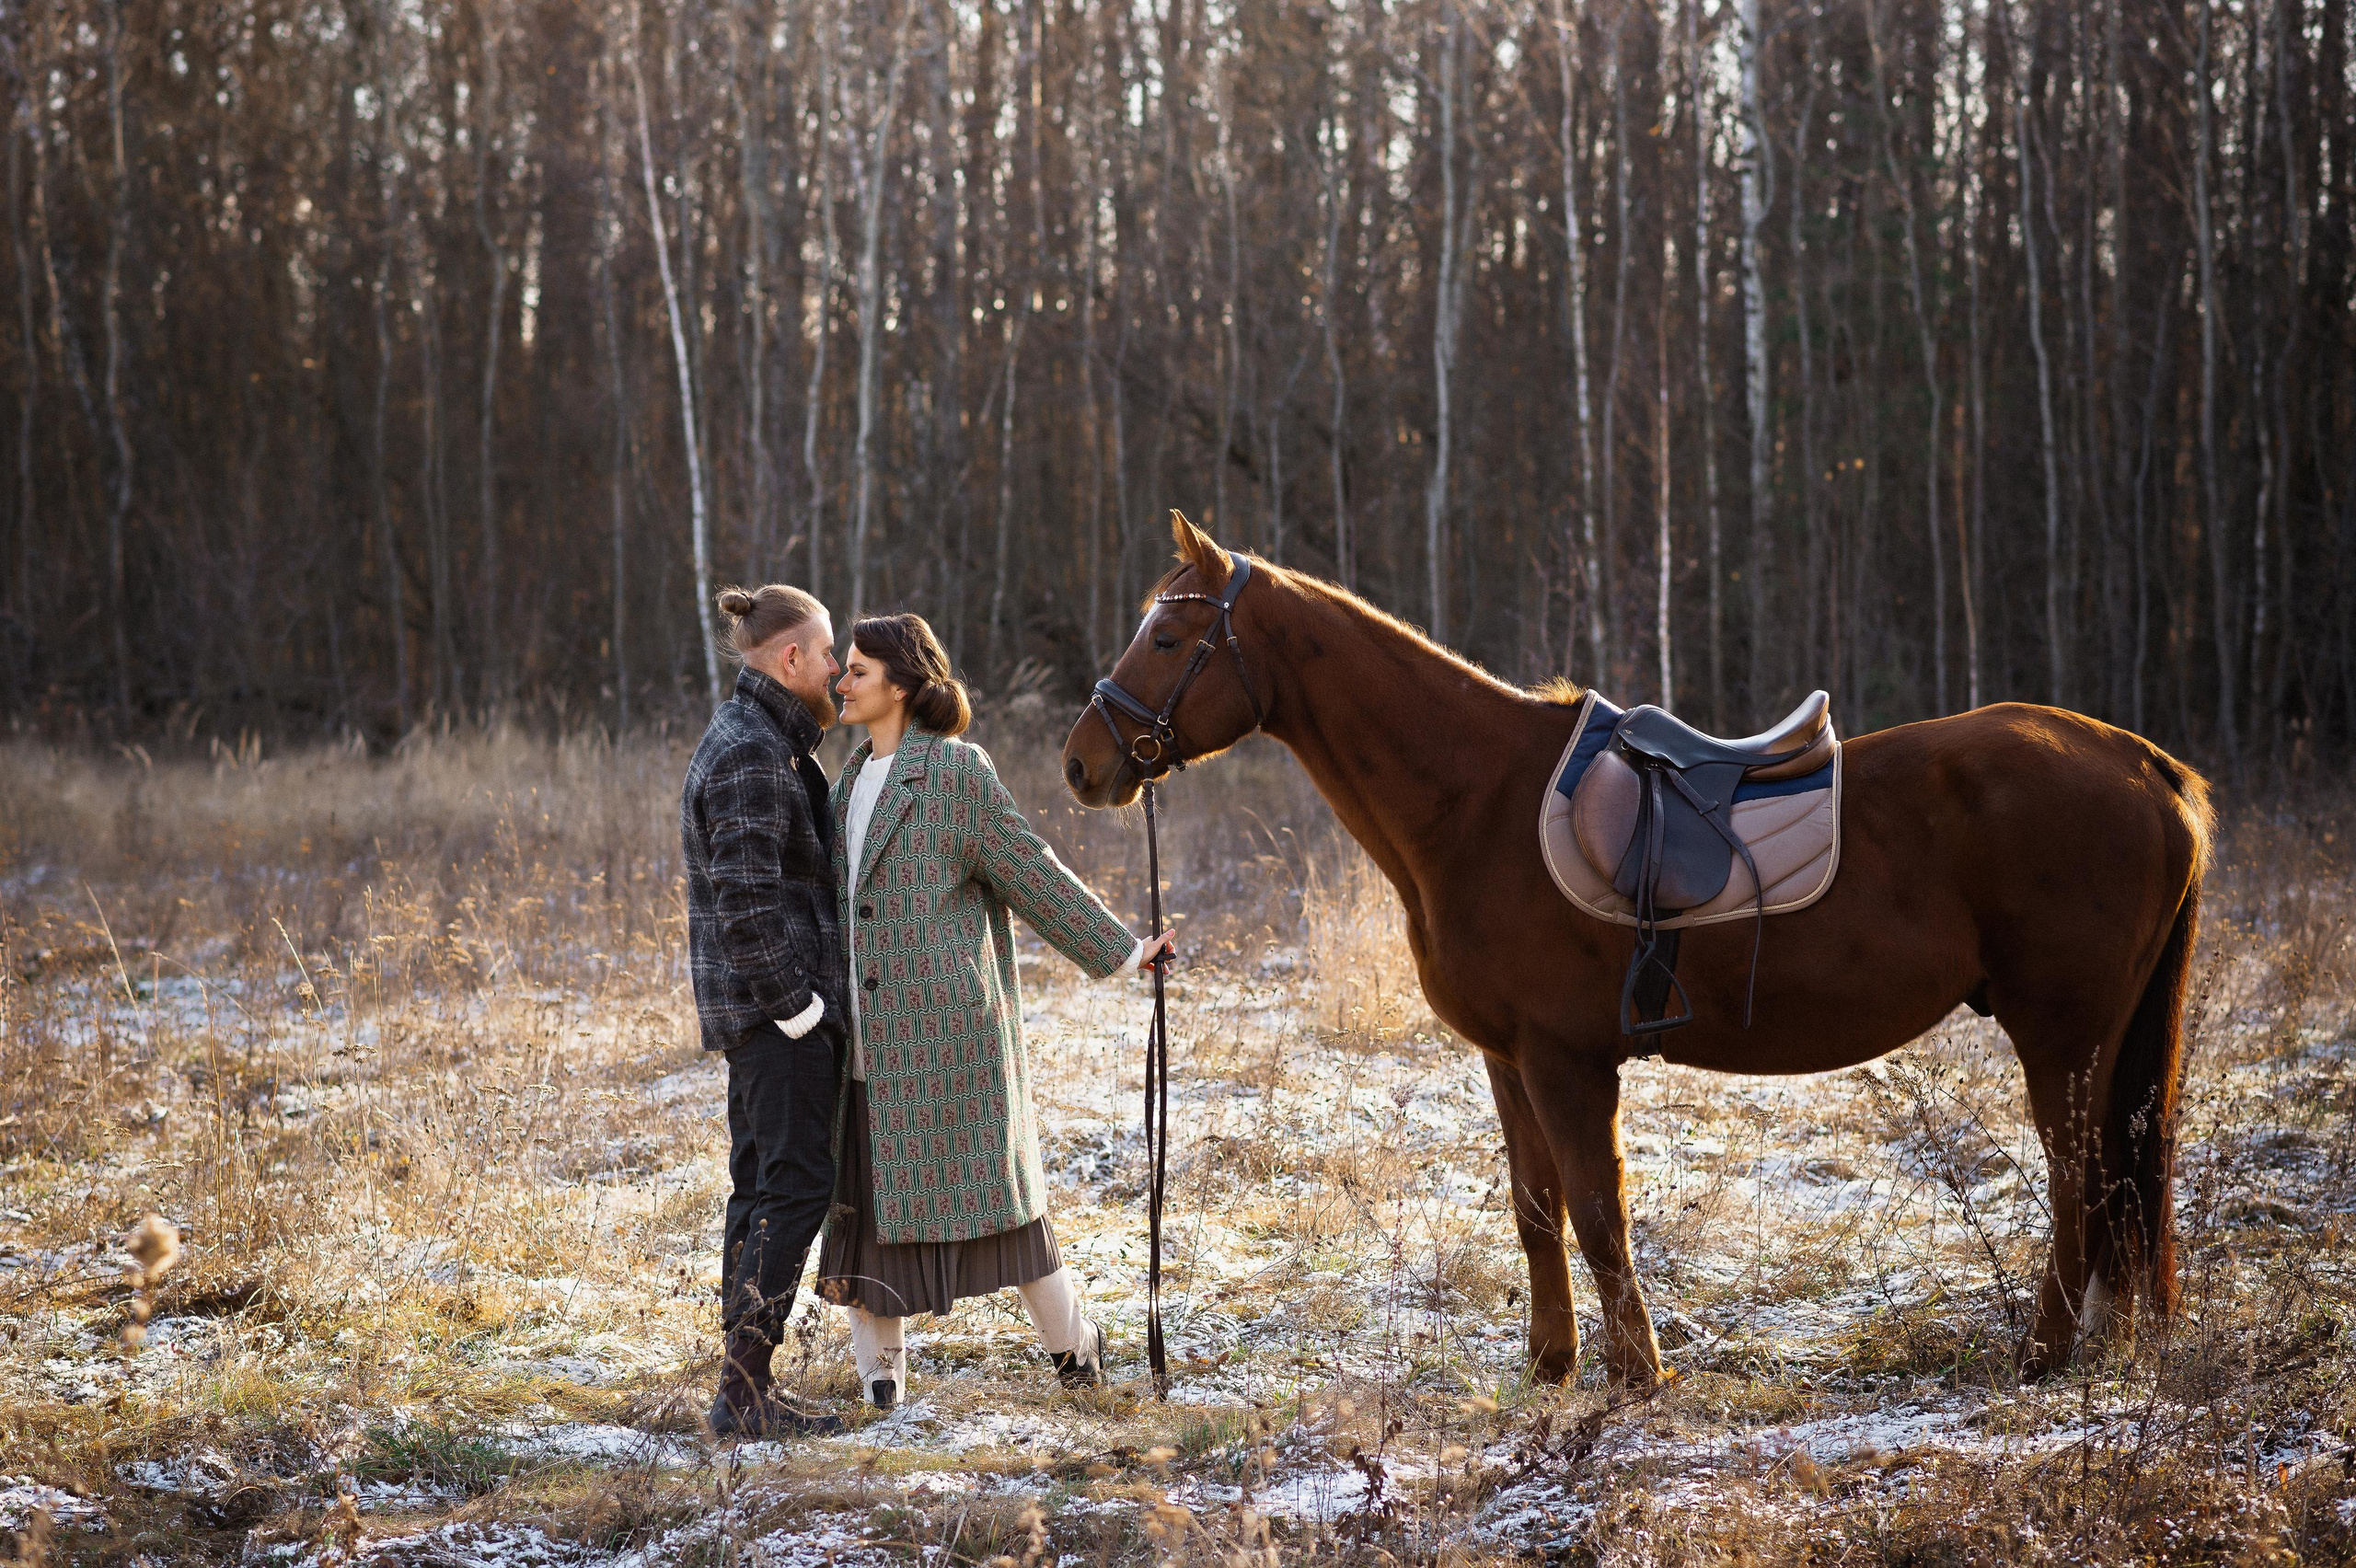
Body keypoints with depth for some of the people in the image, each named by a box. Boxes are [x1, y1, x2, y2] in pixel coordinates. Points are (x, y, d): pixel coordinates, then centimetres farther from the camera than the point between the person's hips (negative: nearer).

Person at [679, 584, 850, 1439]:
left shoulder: (757, 742, 15)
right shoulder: (752, 756, -18)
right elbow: (744, 903, -24)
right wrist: (799, 1008, -19)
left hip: (757, 1009, 10)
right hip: (775, 1001, -10)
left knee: (762, 1184, 11)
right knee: (795, 1184, -8)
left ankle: (745, 1390, 15)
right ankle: (743, 1391, -7)